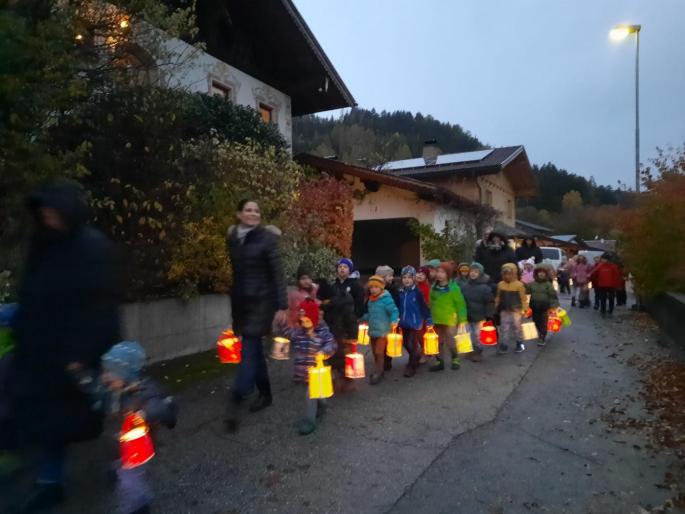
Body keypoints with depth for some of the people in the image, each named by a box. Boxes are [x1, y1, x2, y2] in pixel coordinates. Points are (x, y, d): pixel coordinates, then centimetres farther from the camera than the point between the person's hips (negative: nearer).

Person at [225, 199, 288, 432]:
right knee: (255, 348, 13)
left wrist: (282, 305, -14)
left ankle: (235, 402, -7)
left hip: (261, 300, -5)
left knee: (249, 350, -8)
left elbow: (277, 273, -10)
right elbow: (236, 270, 14)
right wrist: (235, 298, 15)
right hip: (240, 300, 6)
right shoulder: (232, 237, 7)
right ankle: (265, 394, 26)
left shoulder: (267, 238, -9)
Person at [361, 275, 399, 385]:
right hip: (372, 331, 8)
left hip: (383, 331, -7)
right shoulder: (370, 300, 9)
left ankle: (378, 373, 5)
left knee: (379, 352, -7)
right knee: (375, 352, 15)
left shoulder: (386, 299, -15)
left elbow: (394, 311, -18)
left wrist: (394, 321, -32)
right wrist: (362, 318, 23)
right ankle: (379, 370, 31)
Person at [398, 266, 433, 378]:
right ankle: (416, 358, 42)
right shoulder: (400, 292, 2)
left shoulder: (417, 291, -11)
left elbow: (424, 307, -10)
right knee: (406, 343, 15)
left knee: (412, 344, -3)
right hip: (404, 323, 5)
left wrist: (428, 321, -10)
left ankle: (411, 367, 13)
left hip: (415, 322, -5)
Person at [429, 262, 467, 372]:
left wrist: (462, 320, -11)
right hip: (436, 320, 5)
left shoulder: (453, 287, -11)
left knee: (450, 342, 3)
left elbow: (460, 304, -9)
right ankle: (439, 362, 23)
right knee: (438, 342, 12)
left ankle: (455, 359, 27)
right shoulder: (434, 287, 4)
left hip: (449, 319, -5)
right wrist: (430, 318, 10)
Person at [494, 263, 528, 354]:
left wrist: (524, 309, -9)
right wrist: (496, 307, 11)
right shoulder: (500, 284, 0)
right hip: (504, 311, 4)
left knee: (516, 327, 5)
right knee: (503, 328, 7)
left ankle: (520, 343, 25)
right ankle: (503, 345, 14)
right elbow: (498, 297, 11)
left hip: (516, 310, -3)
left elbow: (523, 298, -7)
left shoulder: (519, 284, -11)